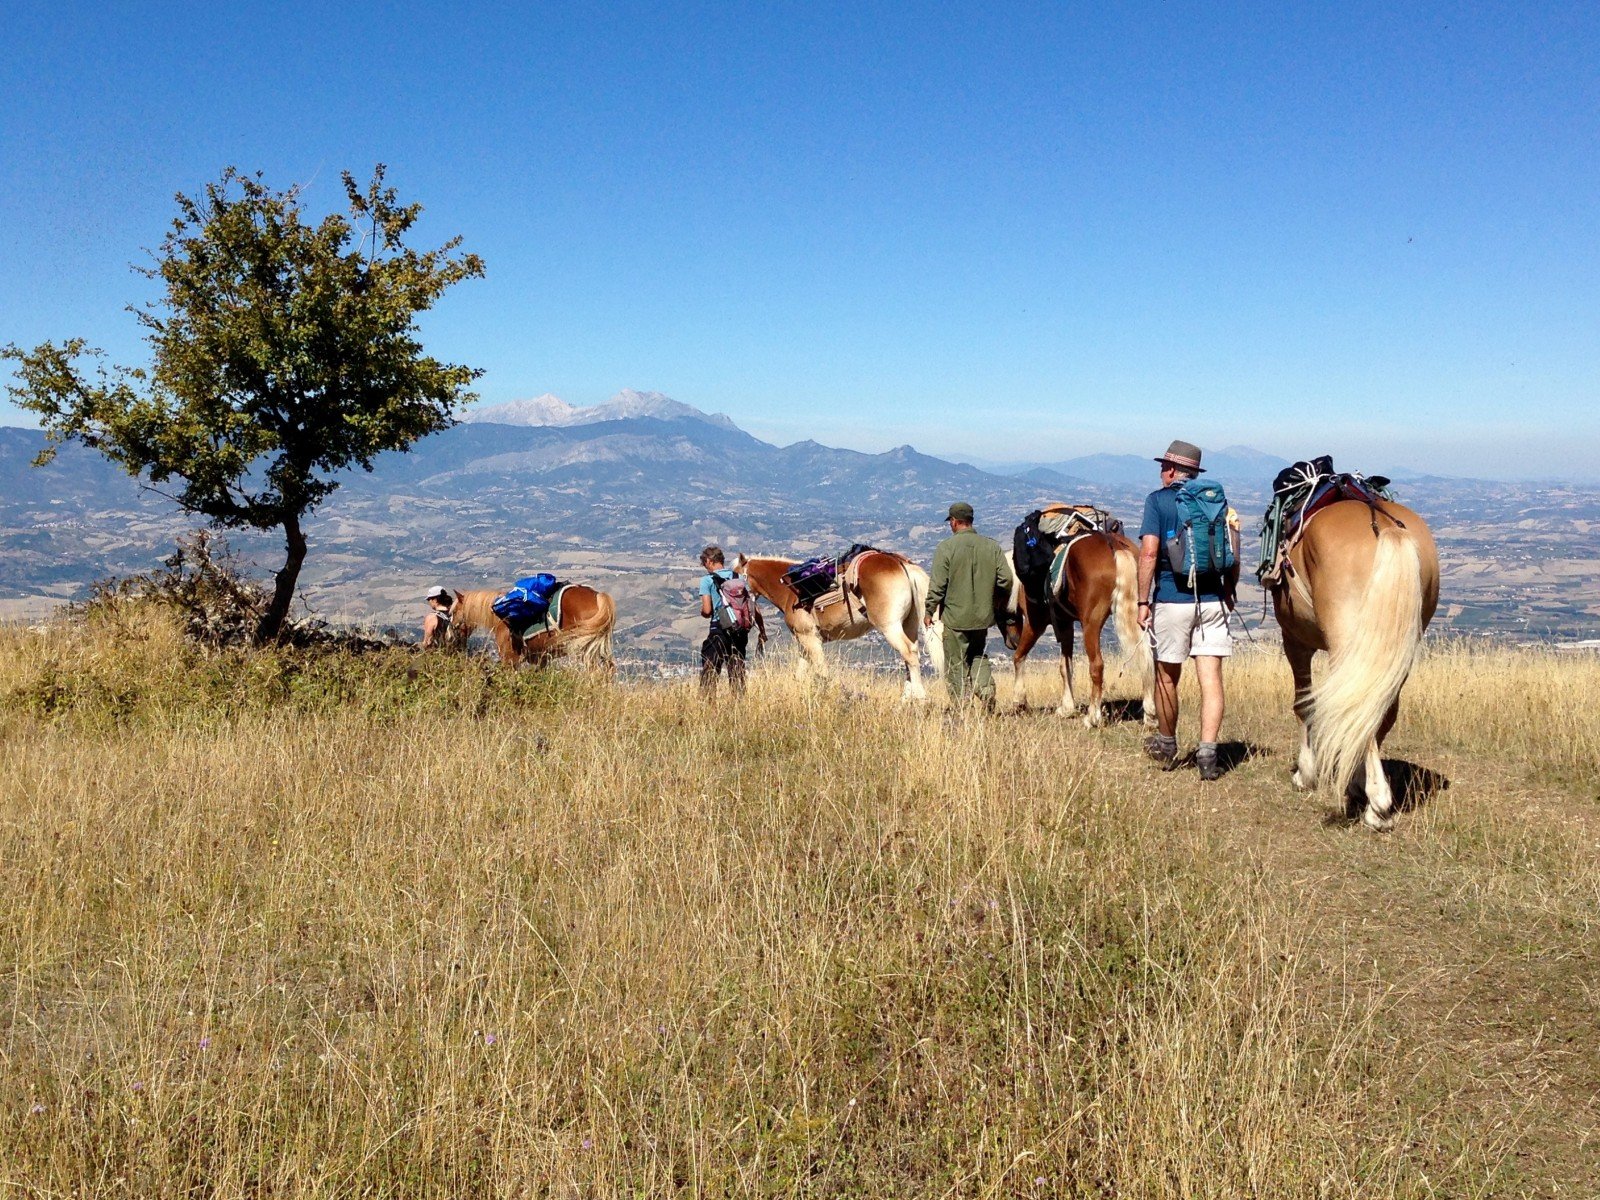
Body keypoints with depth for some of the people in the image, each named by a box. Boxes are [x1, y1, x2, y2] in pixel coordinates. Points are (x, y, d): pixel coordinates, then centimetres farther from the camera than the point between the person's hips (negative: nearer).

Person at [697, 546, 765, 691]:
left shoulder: (707, 580, -5)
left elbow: (707, 610, -13)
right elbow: (754, 608, 6)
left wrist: (702, 612, 10)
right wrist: (762, 631, 13)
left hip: (719, 630, -5)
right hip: (741, 631, 5)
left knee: (709, 673, 1)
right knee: (737, 672, 13)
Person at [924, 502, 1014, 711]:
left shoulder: (946, 547, -12)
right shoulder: (992, 546, 0)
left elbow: (937, 585, -12)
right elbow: (1006, 580, 0)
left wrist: (929, 611, 0)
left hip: (955, 617, -4)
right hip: (983, 615, 4)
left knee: (957, 665, 5)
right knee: (977, 657, 22)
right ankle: (986, 687, -2)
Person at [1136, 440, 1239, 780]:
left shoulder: (1158, 500, -3)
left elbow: (1149, 552, -13)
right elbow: (1233, 555, 7)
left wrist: (1143, 601, -9)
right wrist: (1228, 593, 18)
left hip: (1171, 600, -3)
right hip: (1212, 600, 3)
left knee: (1167, 677, 13)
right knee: (1211, 679, 2)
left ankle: (1166, 745, 29)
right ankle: (1207, 752, -6)